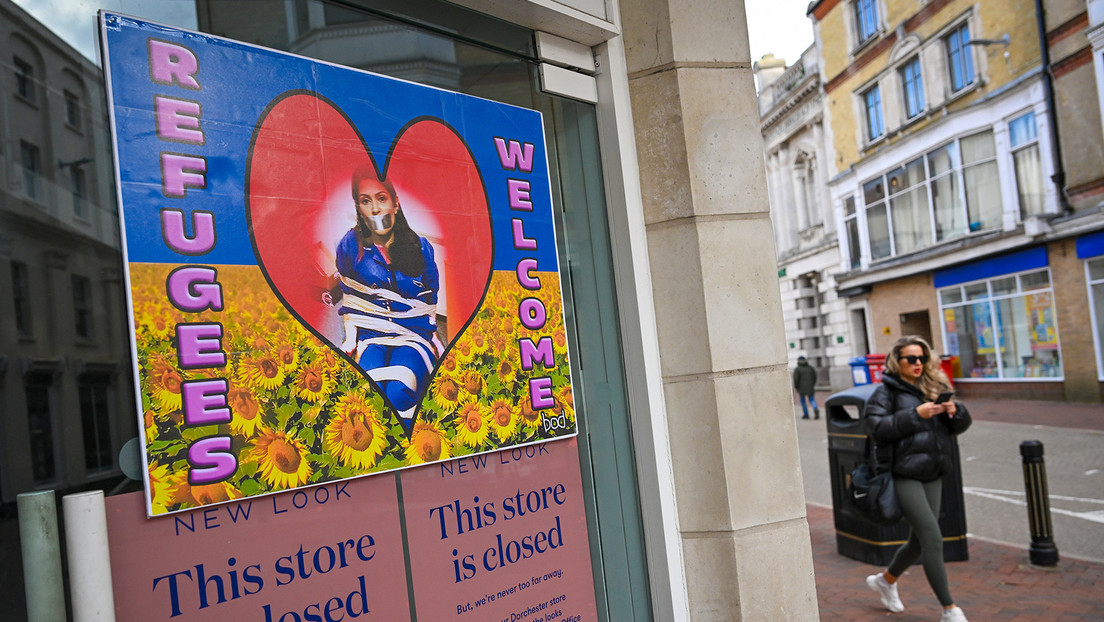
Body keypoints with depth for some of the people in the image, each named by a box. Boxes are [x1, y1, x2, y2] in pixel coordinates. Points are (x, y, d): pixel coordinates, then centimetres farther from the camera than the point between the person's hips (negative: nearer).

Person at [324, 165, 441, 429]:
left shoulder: (421, 247, 5)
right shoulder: (351, 246, 3)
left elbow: (431, 299, 14)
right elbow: (347, 297, 13)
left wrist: (434, 337, 5)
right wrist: (350, 338, 5)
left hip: (413, 337, 0)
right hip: (369, 336, 0)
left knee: (399, 392, -31)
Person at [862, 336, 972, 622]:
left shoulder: (934, 388, 12)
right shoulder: (886, 392, -4)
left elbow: (961, 426, 13)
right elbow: (874, 425, -17)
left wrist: (955, 410, -9)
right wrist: (916, 414, -22)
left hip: (932, 475, 6)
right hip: (904, 475, -6)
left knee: (920, 541, 14)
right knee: (933, 539, -9)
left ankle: (885, 580, 39)